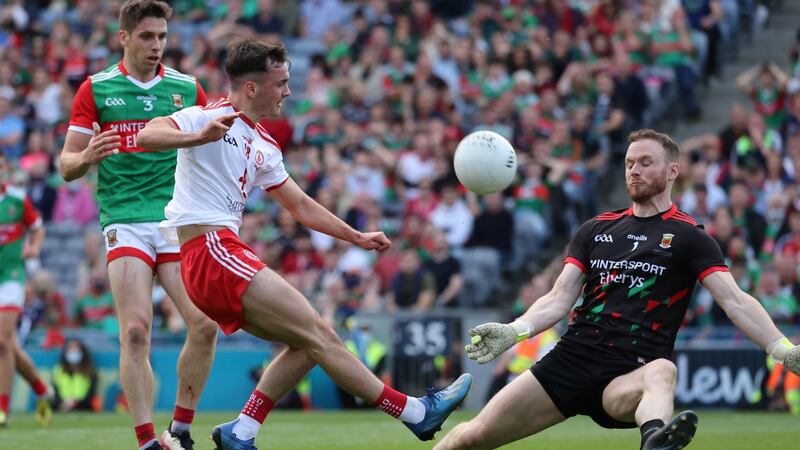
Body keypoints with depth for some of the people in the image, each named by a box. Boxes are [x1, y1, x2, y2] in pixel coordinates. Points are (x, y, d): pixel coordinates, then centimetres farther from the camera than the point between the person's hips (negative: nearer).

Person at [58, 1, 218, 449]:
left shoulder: (188, 88, 11)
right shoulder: (95, 89, 6)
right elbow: (66, 164, 6)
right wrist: (86, 158, -18)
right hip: (126, 222, -2)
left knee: (205, 324, -11)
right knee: (136, 331, -14)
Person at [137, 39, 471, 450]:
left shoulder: (264, 146, 21)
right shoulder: (211, 116, -6)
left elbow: (301, 207, 28)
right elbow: (147, 135, -22)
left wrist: (356, 237, 23)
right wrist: (199, 137, -39)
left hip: (225, 256, 10)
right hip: (210, 250, -10)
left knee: (306, 344, 8)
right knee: (317, 334, -11)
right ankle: (416, 413, -10)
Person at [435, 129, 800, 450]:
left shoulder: (688, 237, 3)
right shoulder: (595, 230, 16)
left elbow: (734, 300, -6)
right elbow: (560, 298, 11)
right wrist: (513, 331, -8)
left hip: (631, 373, -4)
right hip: (572, 357, 4)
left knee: (661, 373, -42)